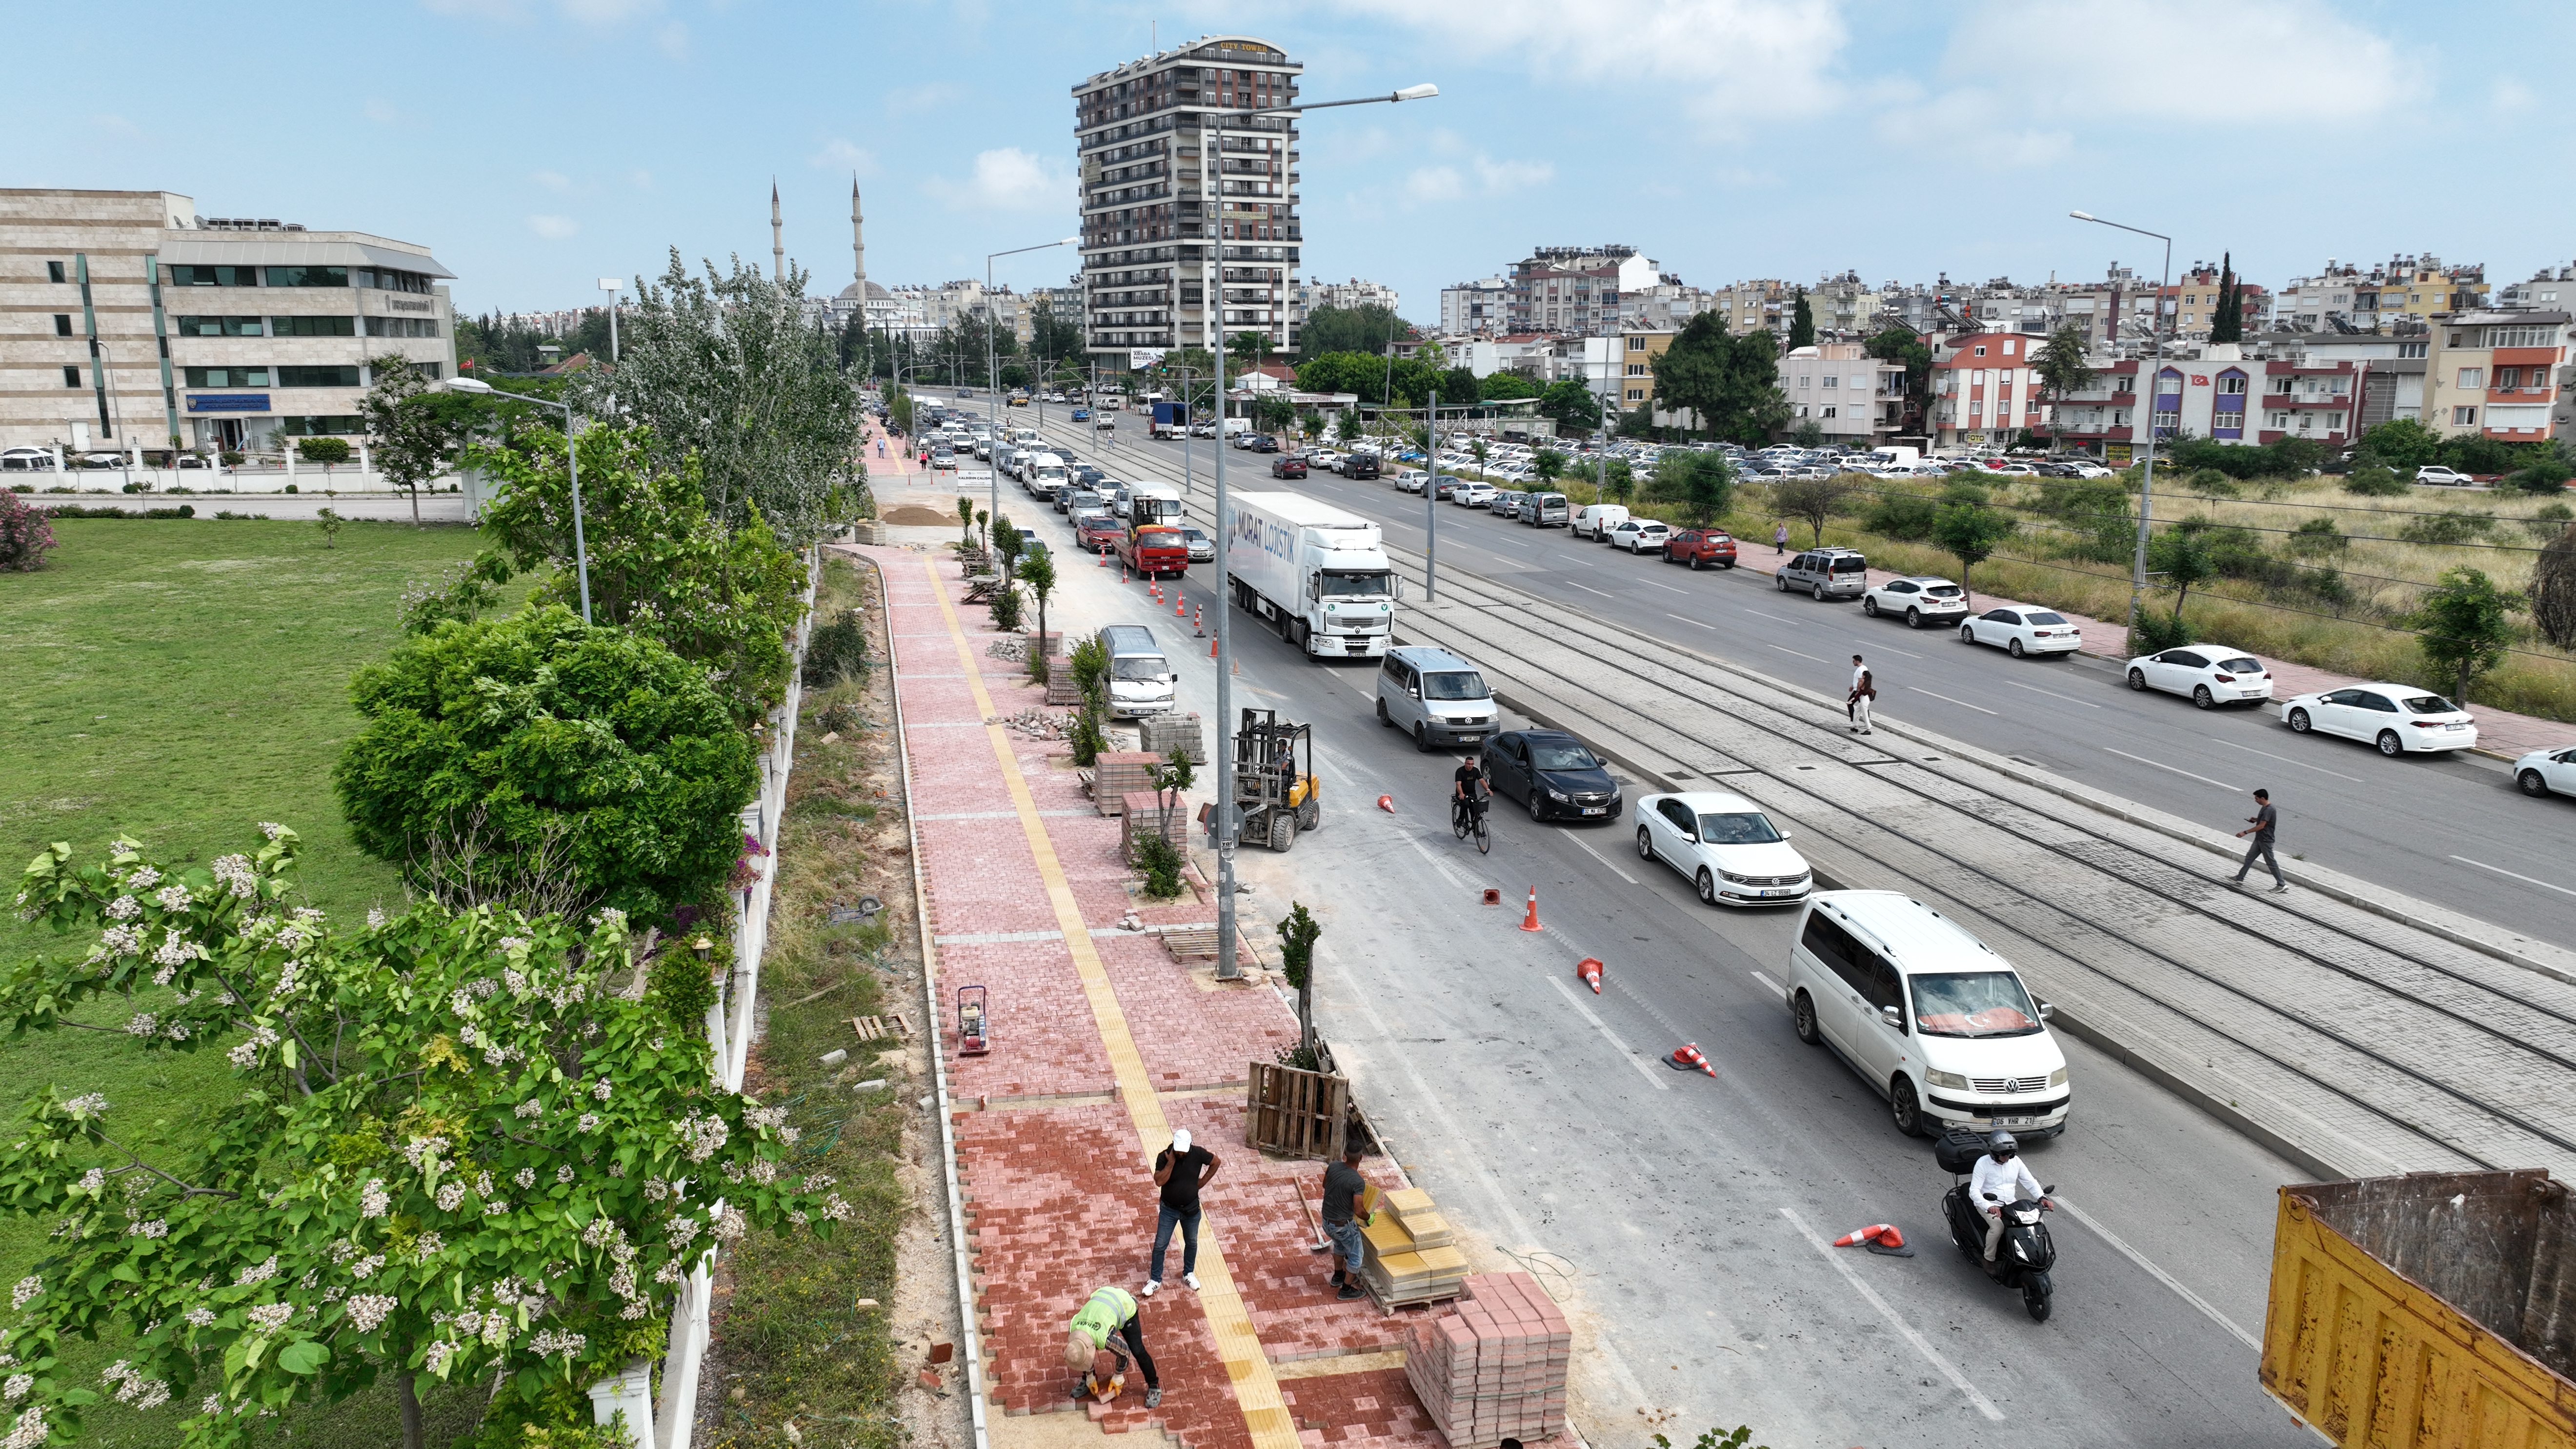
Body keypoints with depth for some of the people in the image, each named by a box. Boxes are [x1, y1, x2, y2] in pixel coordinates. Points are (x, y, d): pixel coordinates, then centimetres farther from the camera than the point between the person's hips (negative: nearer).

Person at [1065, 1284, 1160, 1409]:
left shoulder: (1104, 1338, -40)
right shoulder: (1072, 1333, -25)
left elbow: (1124, 1352, -20)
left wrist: (1118, 1377, -4)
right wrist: (1090, 1377, 9)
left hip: (1125, 1304, -5)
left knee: (1137, 1351, -11)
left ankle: (1154, 1386, 8)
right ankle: (1086, 1380, 27)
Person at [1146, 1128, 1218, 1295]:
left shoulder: (1198, 1154, -17)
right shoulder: (1164, 1157, -20)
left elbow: (1216, 1162, 0)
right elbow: (1159, 1182, -29)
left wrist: (1203, 1181, -4)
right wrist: (1171, 1162, -34)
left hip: (1191, 1209, 2)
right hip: (1169, 1210, -2)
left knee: (1191, 1243, 19)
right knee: (1160, 1245, 4)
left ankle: (1189, 1274, 41)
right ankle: (1155, 1279, 21)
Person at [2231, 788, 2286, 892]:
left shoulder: (2269, 810, -23)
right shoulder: (2264, 808, 7)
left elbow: (2261, 826, -26)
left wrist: (2245, 832, -25)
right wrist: (2256, 819, 6)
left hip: (2266, 841, -10)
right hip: (2259, 839, 10)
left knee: (2271, 862, -3)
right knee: (2249, 857, 13)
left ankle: (2282, 885, 5)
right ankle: (2240, 879, 20)